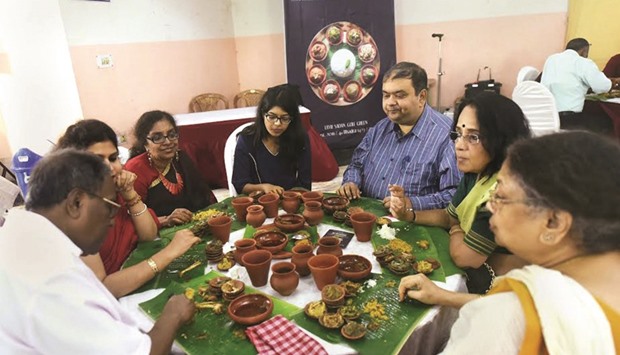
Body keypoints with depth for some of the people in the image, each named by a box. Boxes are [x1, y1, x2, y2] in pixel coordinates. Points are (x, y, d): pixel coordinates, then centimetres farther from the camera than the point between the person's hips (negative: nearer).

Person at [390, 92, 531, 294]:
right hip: (473, 275, 7)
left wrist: (456, 230, -4)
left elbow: (463, 256, -25)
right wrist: (410, 215, -5)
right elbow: (450, 216, 12)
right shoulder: (475, 174, -3)